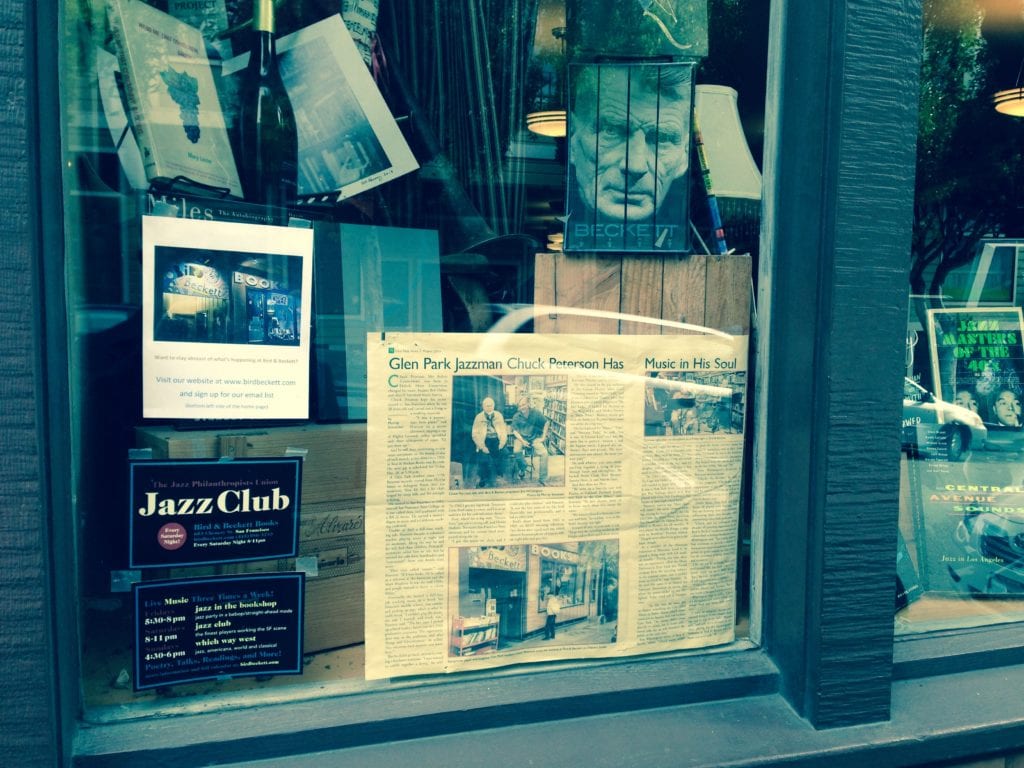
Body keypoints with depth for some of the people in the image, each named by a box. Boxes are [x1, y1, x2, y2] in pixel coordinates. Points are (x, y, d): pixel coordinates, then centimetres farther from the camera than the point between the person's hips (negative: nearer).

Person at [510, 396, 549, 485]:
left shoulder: (536, 413, -5)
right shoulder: (516, 416, -5)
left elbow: (546, 423, 5)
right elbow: (515, 430, -5)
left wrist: (543, 437, 1)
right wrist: (522, 441, -18)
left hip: (534, 438, 1)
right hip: (521, 438, -1)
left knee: (544, 453, -20)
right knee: (516, 451, -31)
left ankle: (542, 479, -8)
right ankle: (522, 468, -1)